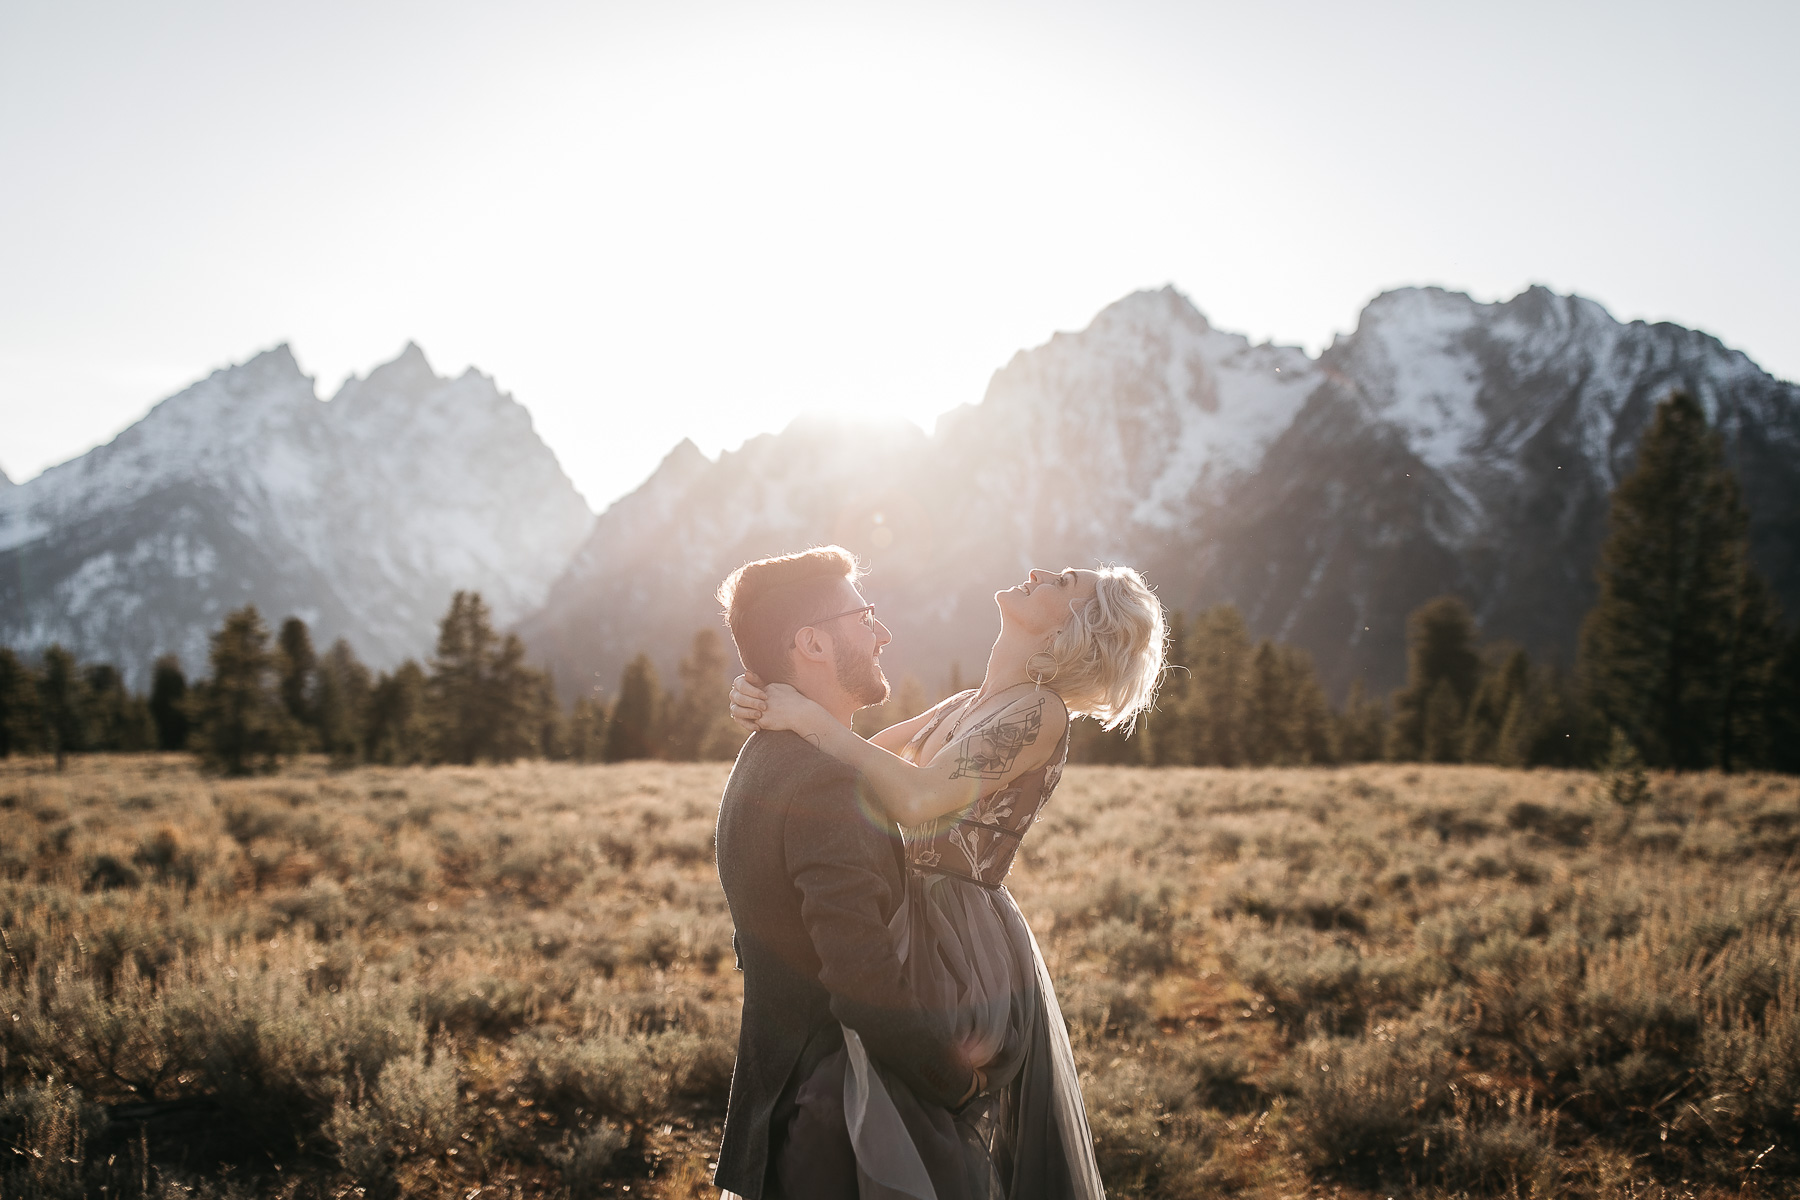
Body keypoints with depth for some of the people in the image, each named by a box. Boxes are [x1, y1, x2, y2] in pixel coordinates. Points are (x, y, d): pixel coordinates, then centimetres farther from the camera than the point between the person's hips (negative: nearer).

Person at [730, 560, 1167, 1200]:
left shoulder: (1039, 712, -16)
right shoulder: (967, 707, 12)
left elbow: (917, 798, -29)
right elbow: (859, 758, 12)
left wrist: (808, 716, -23)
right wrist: (766, 704, -6)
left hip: (963, 950, -8)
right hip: (926, 933, 8)